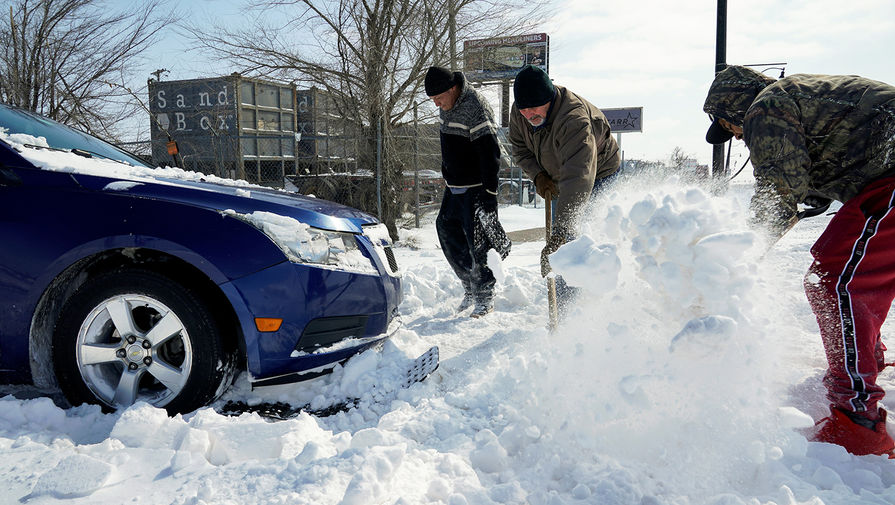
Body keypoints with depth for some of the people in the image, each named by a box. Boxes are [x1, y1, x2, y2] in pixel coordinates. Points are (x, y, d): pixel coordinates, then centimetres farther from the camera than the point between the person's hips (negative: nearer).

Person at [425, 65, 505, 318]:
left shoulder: (475, 108, -21)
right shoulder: (447, 105, 8)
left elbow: (490, 153, -23)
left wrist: (489, 193, -25)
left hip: (476, 188, -9)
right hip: (454, 186, 9)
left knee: (478, 240, -5)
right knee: (447, 230, 11)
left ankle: (484, 297, 10)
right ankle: (470, 287, 24)